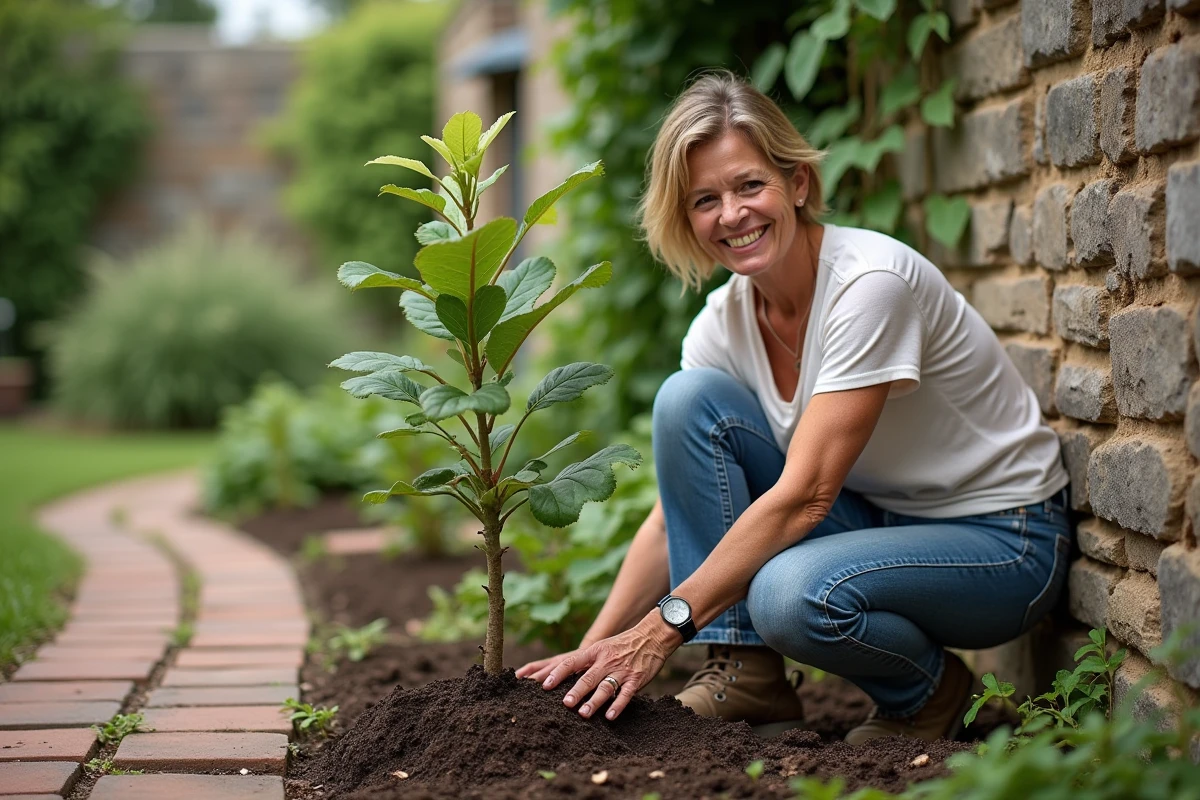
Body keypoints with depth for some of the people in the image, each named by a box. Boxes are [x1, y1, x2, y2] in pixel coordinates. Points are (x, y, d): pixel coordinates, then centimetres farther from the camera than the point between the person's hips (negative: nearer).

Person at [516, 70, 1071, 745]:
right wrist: (598, 645, -14)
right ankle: (745, 678, -6)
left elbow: (804, 495, -28)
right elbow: (678, 511, -3)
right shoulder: (724, 322, -4)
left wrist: (665, 626, -27)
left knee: (792, 593, -36)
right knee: (688, 399, -14)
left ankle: (929, 692, -2)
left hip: (1000, 537, -6)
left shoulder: (871, 281, -25)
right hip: (874, 515, 7)